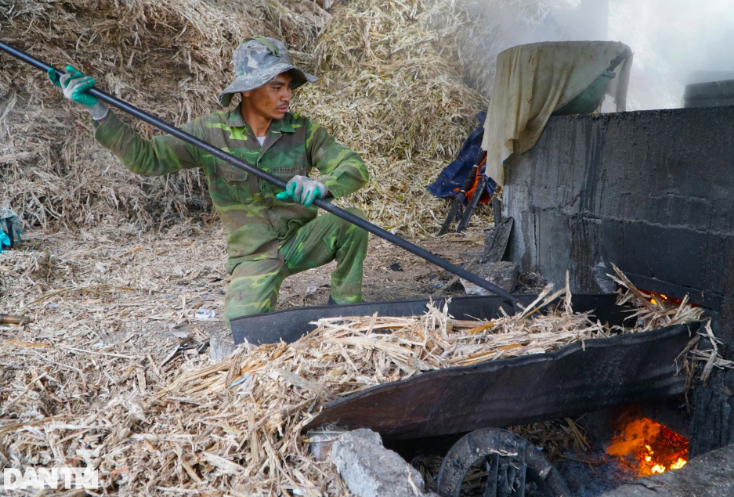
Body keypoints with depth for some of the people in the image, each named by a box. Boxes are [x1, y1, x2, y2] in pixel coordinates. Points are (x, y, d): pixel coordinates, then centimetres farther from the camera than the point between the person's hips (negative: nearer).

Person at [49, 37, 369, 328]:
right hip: (254, 255, -1)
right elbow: (147, 159, -9)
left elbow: (354, 169, -13)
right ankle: (259, 295, 13)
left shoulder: (303, 132, -6)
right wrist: (98, 111, -19)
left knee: (351, 220, -25)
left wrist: (321, 185, -35)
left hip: (301, 243, 2)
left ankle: (345, 306, -4)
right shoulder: (211, 133, -7)